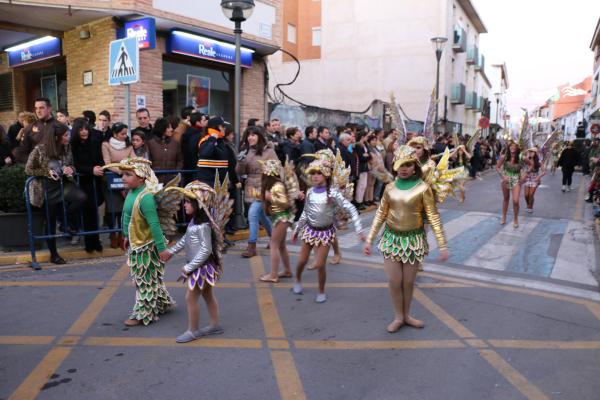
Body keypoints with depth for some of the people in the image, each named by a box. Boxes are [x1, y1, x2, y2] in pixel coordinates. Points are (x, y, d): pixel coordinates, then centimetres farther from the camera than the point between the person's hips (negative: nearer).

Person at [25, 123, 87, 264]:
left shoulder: (67, 148, -2)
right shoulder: (40, 150, -13)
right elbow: (28, 169, -4)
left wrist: (70, 169, -10)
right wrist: (47, 172, -17)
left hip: (64, 183, 3)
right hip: (48, 187, -3)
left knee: (81, 198, -29)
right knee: (51, 221, 7)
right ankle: (54, 254, 23)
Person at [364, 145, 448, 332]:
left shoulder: (423, 188, -9)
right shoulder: (390, 187, 0)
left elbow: (433, 217, -9)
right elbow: (380, 214, 7)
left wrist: (442, 245, -12)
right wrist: (369, 239, 5)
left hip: (414, 239, -2)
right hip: (391, 238, 2)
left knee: (408, 281, 8)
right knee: (394, 281, 3)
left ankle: (406, 315, 31)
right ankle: (398, 317, 23)